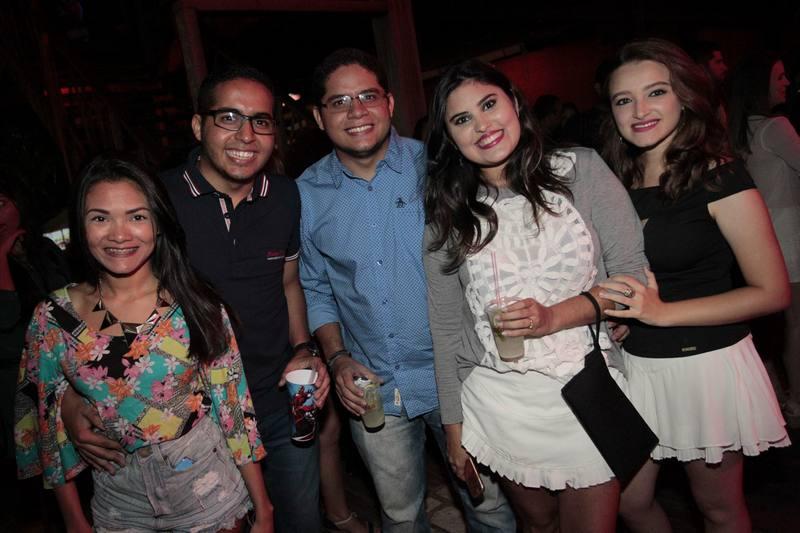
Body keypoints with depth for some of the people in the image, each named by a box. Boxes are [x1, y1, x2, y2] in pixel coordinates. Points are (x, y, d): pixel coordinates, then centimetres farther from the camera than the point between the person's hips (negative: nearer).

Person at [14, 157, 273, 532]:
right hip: (118, 501, 2)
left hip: (208, 489, -1)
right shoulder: (53, 318, -9)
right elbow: (50, 422, 1)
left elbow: (234, 407, -9)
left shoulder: (196, 305, -13)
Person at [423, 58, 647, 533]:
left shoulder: (581, 170, -5)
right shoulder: (447, 215, -1)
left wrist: (556, 316, -21)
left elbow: (633, 274, -5)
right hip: (498, 403, 2)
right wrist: (454, 425, 4)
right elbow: (446, 328, 2)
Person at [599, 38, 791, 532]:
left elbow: (772, 291, -12)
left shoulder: (719, 177, -12)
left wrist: (662, 311, -20)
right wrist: (617, 312, -5)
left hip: (708, 366, -4)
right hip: (636, 366, 5)